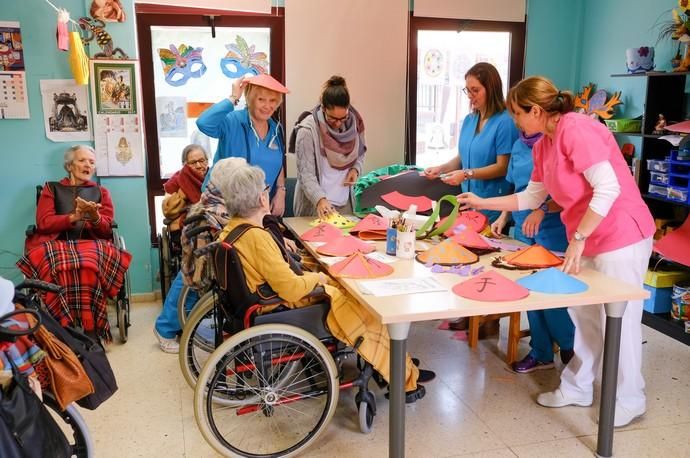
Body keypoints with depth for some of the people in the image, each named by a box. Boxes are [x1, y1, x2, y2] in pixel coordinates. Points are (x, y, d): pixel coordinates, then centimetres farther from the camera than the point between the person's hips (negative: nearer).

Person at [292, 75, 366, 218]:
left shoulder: (354, 122, -4)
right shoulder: (308, 130, -18)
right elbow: (306, 173, -19)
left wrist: (355, 169, -7)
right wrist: (320, 200, -33)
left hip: (345, 202, 5)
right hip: (315, 204, -4)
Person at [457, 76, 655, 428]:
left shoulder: (576, 130, -20)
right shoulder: (543, 145, 8)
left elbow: (608, 188, -26)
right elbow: (531, 197, 16)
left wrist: (577, 238, -24)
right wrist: (482, 203, 15)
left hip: (621, 235, -9)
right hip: (587, 238, 9)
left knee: (619, 319, 3)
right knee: (584, 315, 15)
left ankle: (629, 401, 21)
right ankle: (577, 388, 29)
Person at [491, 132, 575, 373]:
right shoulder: (519, 145, 12)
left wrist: (544, 210, -26)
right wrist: (504, 217, 8)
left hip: (553, 229, -7)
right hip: (524, 229, 7)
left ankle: (571, 349, 20)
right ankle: (541, 353, 25)